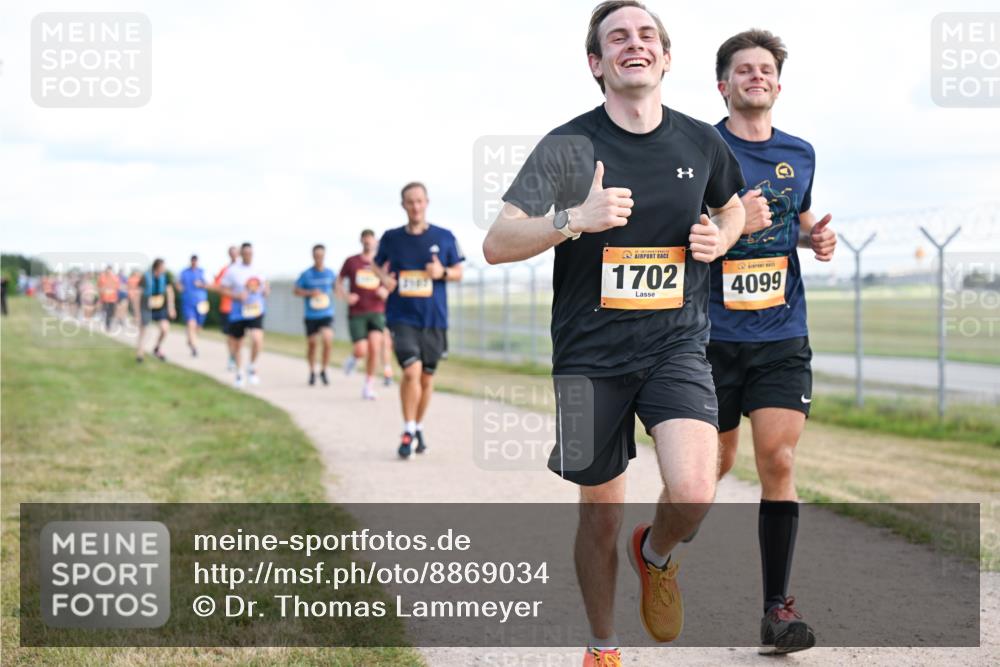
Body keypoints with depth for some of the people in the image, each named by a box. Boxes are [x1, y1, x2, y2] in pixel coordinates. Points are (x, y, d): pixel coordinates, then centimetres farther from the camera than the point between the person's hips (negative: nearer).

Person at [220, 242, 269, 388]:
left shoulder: (258, 269, 5)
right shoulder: (232, 270, -5)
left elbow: (264, 284, 20)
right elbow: (224, 290, -3)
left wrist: (266, 290, -3)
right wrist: (237, 296, -20)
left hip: (255, 312, 1)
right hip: (238, 312, -1)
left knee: (257, 340, -20)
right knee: (238, 343, 12)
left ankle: (252, 367, 5)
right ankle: (239, 374, 31)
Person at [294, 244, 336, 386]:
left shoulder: (330, 273, 3)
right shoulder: (306, 274, -3)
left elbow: (336, 287, 20)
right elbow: (296, 290, 0)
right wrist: (310, 293, -13)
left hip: (327, 315, 0)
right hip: (311, 316, 0)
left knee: (328, 341, -18)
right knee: (312, 344, 8)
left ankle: (323, 370, 0)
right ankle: (312, 372, 28)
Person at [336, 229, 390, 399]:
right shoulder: (351, 261, 4)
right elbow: (339, 281, 14)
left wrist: (385, 293, -9)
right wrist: (345, 297, -4)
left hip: (377, 312, 1)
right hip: (356, 314, -1)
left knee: (374, 346, -17)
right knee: (361, 351, -12)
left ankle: (369, 385, -2)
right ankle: (353, 357, 28)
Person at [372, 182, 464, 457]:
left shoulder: (444, 237, 1)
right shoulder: (391, 238, 2)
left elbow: (458, 272, 9)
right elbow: (376, 264, 18)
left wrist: (443, 272, -12)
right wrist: (383, 277, -5)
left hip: (434, 319, 2)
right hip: (402, 318, -1)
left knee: (426, 378, 10)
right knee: (411, 371, -17)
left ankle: (419, 428, 31)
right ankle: (408, 432, -5)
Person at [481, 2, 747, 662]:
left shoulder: (702, 142, 2)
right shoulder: (568, 145, -7)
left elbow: (732, 209, 24)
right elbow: (497, 244, -14)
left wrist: (719, 239, 1)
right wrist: (573, 219, -30)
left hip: (678, 346, 1)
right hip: (592, 355, -1)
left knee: (693, 493, -21)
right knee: (601, 513, 10)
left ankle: (655, 554, 16)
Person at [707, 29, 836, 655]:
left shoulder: (800, 154, 10)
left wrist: (816, 238, 4)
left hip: (782, 333, 2)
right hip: (714, 331, -2)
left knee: (778, 461, -9)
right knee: (717, 461, 8)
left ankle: (778, 608, -5)